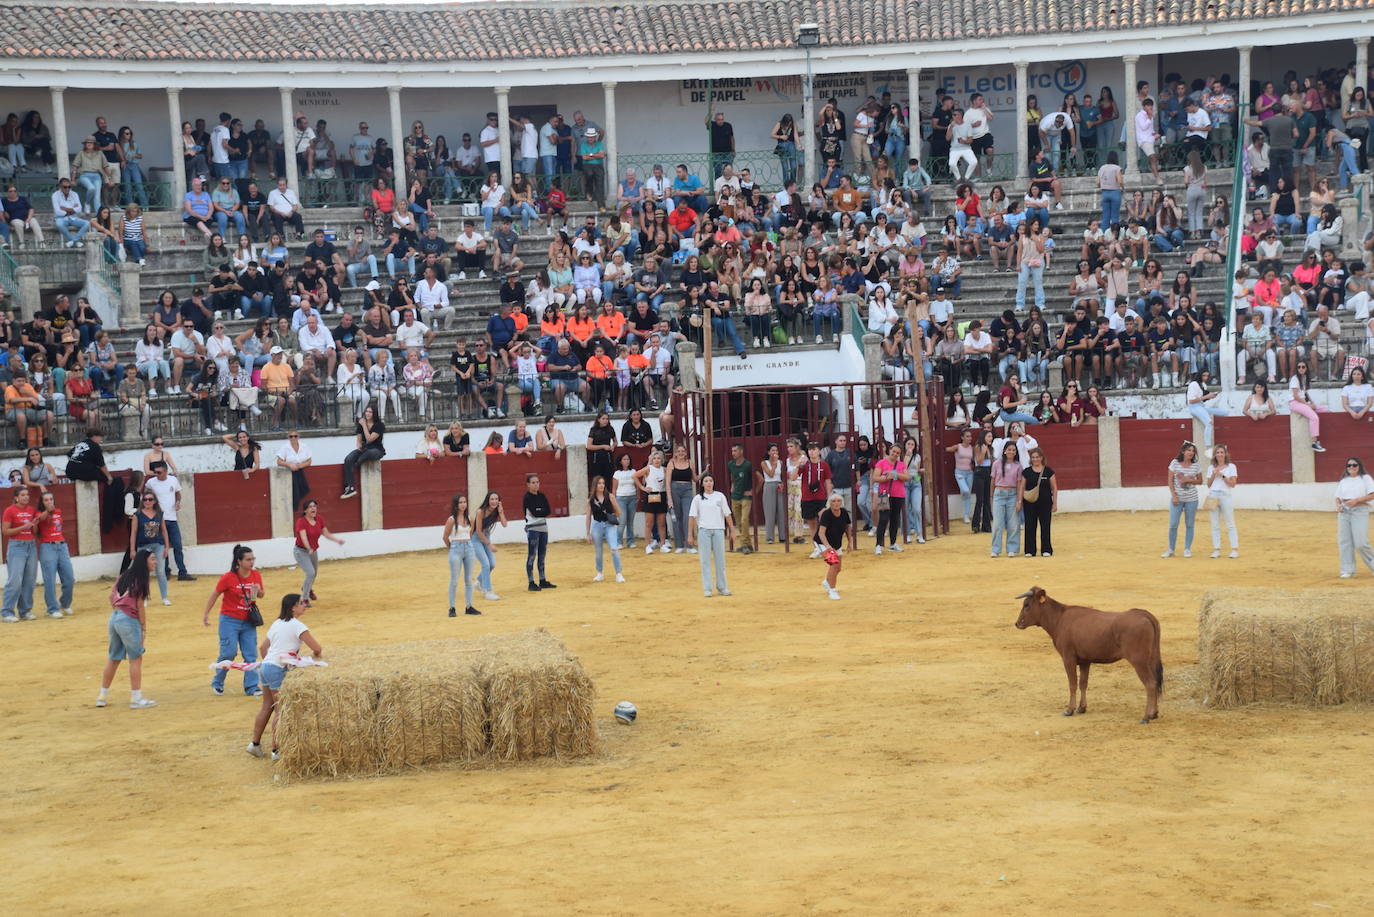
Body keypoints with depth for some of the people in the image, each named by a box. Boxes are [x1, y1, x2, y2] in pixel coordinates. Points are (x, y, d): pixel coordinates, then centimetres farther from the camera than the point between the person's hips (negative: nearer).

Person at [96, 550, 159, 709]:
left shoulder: (124, 576, 14)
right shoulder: (140, 579, -8)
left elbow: (111, 596, 14)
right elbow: (140, 605, -10)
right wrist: (144, 628, -6)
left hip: (114, 618, 8)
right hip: (129, 620, -8)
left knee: (113, 659, 17)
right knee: (136, 658, -1)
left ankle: (102, 696, 22)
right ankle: (136, 698, -1)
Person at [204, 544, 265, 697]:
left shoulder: (256, 576, 0)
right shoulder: (228, 578, -14)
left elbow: (261, 595, 14)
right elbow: (214, 595, -4)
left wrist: (258, 591, -10)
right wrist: (206, 614, -3)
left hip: (248, 621, 4)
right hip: (230, 620, -4)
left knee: (251, 654, 2)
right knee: (228, 653, -5)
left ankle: (251, 687, 9)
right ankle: (217, 683, 17)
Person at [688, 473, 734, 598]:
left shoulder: (720, 496, 5)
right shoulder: (698, 498, 3)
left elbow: (727, 514, 6)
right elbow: (692, 516, 1)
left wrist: (732, 530, 3)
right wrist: (690, 535, -3)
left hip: (718, 530, 1)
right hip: (704, 530, -1)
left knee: (720, 559, 6)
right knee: (705, 560, 0)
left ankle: (722, 586, 15)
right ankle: (707, 588, 3)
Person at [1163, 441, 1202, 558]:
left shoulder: (1196, 466, 0)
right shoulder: (1175, 463, -3)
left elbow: (1200, 481, 8)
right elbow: (1170, 480, -1)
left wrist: (1189, 480, -11)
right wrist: (1174, 495, -8)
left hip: (1191, 499, 1)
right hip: (1177, 499, -1)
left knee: (1189, 525, 6)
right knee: (1173, 525, -1)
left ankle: (1187, 549, 14)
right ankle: (1171, 550, 10)